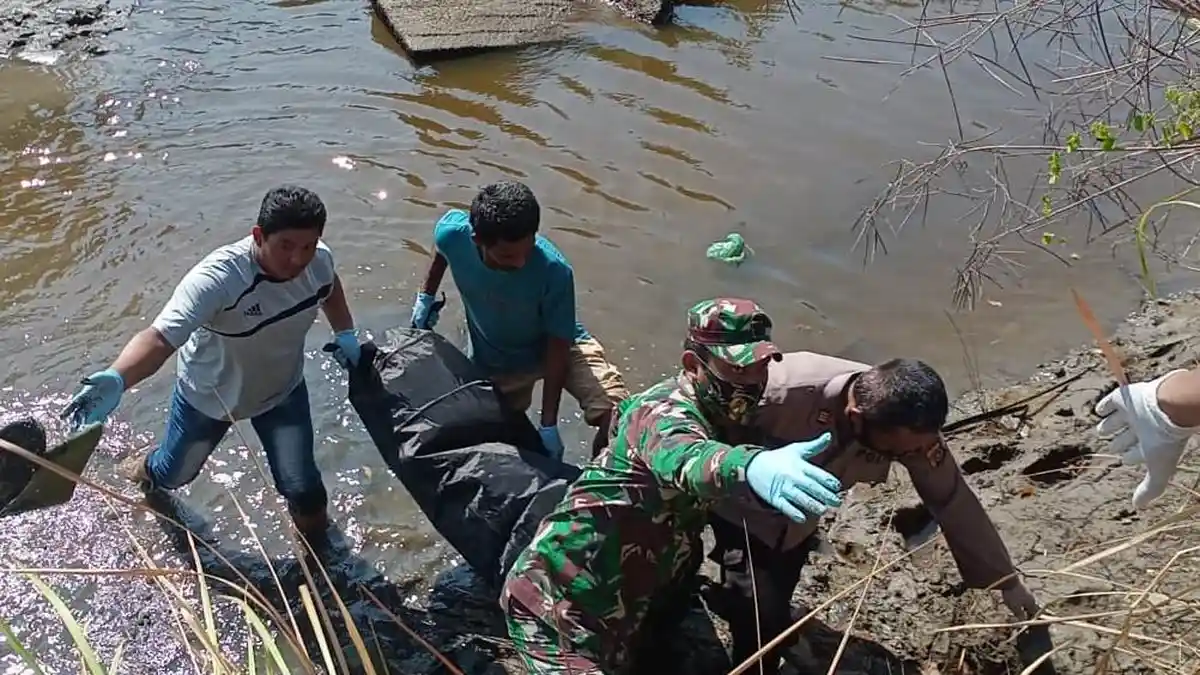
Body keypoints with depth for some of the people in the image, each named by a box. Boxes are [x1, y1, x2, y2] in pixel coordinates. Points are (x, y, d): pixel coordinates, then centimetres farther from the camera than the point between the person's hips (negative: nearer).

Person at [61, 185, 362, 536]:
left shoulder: (319, 260, -23)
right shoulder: (217, 279, -42)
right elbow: (160, 336, -55)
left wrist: (345, 332, -4)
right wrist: (116, 379, -72)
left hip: (282, 390, 2)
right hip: (208, 393, -2)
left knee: (303, 490, -5)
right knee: (172, 474, 24)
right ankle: (147, 470, 64)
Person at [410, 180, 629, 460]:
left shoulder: (554, 271, -35)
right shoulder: (453, 234, -28)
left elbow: (558, 346, -25)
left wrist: (548, 424, -24)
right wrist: (426, 295, 7)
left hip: (557, 347, -3)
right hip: (494, 362, 3)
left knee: (616, 415, -23)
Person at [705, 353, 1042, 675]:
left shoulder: (911, 425, -27)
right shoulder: (782, 392, -44)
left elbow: (954, 502, -13)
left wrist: (1007, 580, -4)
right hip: (742, 510, -4)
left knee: (776, 611, 19)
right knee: (764, 621, -15)